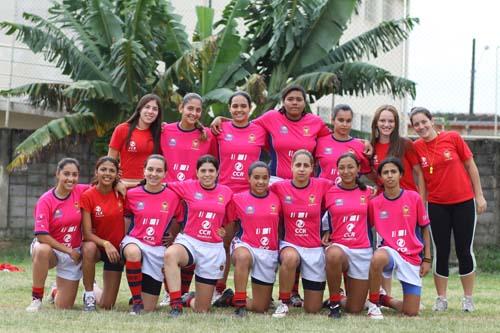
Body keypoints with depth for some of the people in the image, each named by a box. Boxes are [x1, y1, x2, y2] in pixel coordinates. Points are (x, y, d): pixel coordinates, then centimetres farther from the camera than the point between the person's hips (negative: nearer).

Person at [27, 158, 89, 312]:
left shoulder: (81, 192, -6)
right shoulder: (45, 200, -16)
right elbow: (41, 236, -20)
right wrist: (68, 250, -19)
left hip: (74, 253, 3)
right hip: (51, 248, -3)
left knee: (64, 307, 1)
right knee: (42, 250, -41)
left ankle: (57, 291, 39)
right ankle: (36, 299, -25)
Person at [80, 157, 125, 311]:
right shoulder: (87, 196, -15)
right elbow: (87, 233, -19)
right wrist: (105, 244, -34)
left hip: (116, 250, 2)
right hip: (96, 245, -2)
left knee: (107, 306, -1)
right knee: (89, 248, -41)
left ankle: (94, 293, 37)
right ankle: (89, 295, -20)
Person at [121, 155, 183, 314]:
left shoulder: (173, 196, -4)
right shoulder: (132, 194, -3)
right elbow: (125, 217, 11)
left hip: (158, 249, 1)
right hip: (135, 241, -1)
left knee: (148, 309, 1)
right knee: (133, 252, -43)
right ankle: (137, 301, -24)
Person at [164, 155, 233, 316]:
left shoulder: (226, 192, 2)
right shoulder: (188, 186, -2)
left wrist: (224, 228, 2)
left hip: (213, 248, 1)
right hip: (189, 241, -1)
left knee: (201, 309, 5)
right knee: (170, 254, -41)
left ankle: (191, 299, 44)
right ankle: (176, 305, -34)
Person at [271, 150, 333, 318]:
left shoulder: (322, 185, -6)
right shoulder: (280, 187, -5)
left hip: (315, 248, 1)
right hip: (290, 244, -1)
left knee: (313, 309, 3)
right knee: (290, 258, -41)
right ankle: (284, 303, -18)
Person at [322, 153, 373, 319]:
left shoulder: (367, 192, 4)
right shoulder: (330, 192, -1)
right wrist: (327, 232, -1)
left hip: (362, 250, 2)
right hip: (338, 245, -2)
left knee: (355, 309, 1)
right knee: (334, 255, -43)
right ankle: (334, 303, -21)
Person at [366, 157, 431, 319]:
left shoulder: (414, 198, -1)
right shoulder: (374, 203, -1)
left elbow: (425, 228, 7)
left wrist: (427, 259, 4)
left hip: (412, 258, 1)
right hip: (389, 251, -1)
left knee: (412, 312, -3)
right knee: (378, 258, -41)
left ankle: (385, 300, 29)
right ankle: (373, 303, -19)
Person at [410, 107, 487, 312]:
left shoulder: (453, 138, -7)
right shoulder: (416, 148, -4)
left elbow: (470, 166, 0)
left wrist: (479, 195, 0)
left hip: (463, 202, -1)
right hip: (436, 205, 1)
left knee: (464, 250, 3)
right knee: (441, 251, 5)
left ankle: (468, 299, 13)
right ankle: (441, 299, 14)